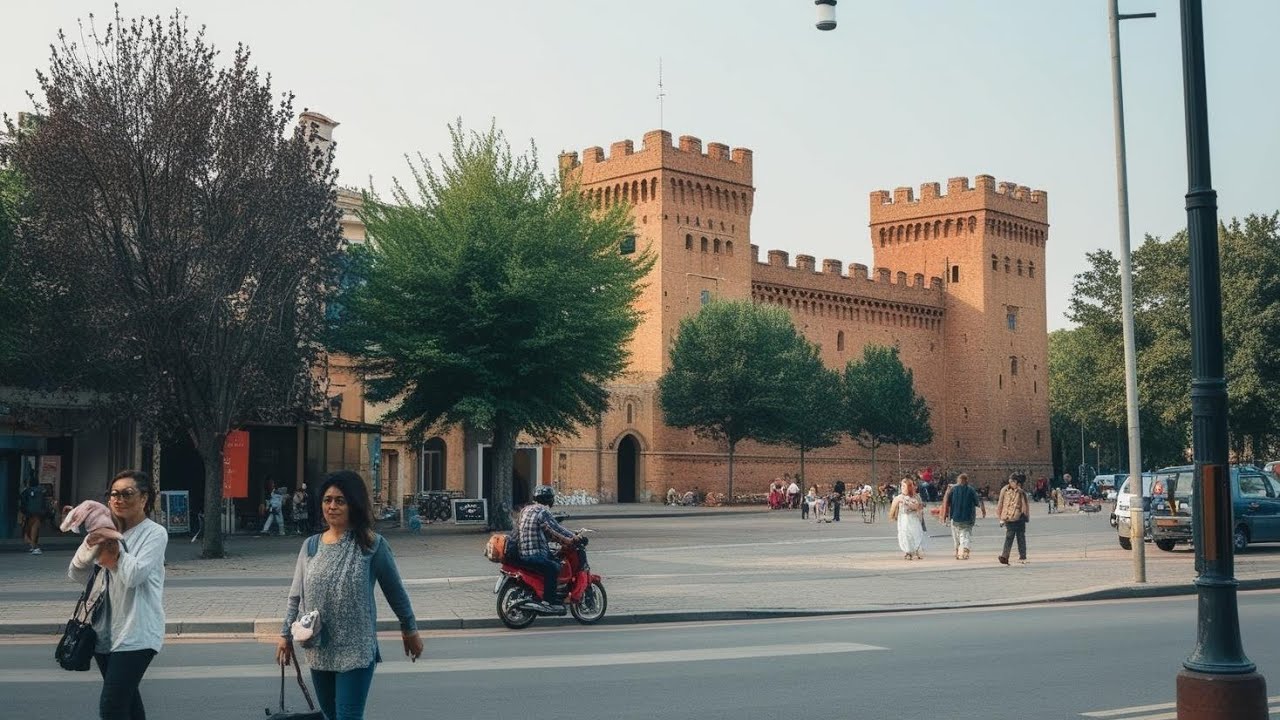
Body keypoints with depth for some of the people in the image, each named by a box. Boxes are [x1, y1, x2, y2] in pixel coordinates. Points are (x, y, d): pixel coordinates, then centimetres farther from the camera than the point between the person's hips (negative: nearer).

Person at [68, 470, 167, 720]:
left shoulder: (154, 533, -7)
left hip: (135, 633, -7)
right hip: (105, 630, 7)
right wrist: (91, 542, -11)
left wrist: (114, 541, -12)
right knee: (127, 700, 18)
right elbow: (76, 574, 5)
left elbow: (133, 575, -21)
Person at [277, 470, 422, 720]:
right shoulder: (310, 546, 4)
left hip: (356, 650, -5)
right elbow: (296, 596, 10)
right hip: (319, 651, 5)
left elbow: (395, 591, 2)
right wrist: (286, 635, 5)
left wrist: (410, 630, 8)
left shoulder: (372, 545, -7)